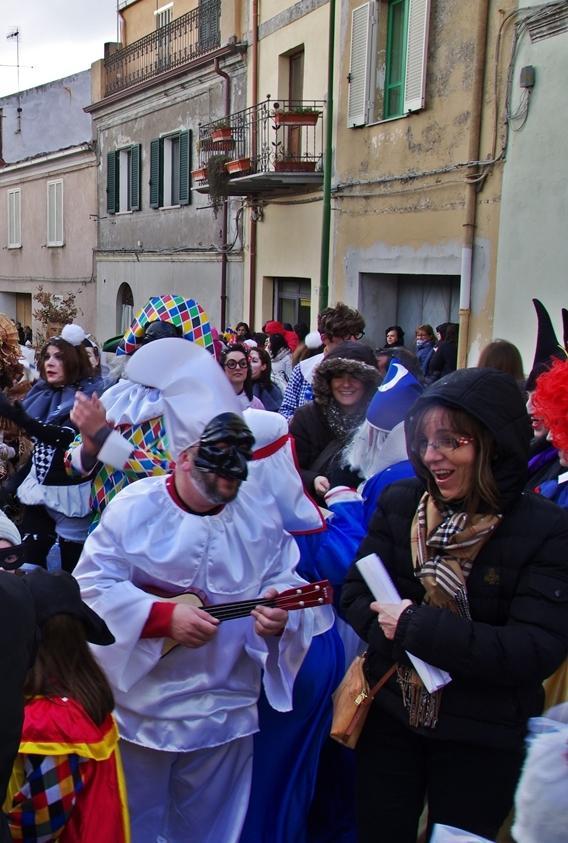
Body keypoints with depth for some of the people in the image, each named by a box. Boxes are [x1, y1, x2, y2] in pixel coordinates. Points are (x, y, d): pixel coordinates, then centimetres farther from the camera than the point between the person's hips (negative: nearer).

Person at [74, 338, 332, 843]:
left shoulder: (260, 511, -4)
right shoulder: (134, 507, -13)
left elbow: (283, 578, -1)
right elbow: (94, 584, -14)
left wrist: (278, 608, -23)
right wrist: (164, 616, -24)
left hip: (224, 710, 2)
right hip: (141, 703, -2)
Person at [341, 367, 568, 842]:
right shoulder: (399, 503, -6)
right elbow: (356, 594, -3)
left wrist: (415, 626, -25)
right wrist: (390, 627, -25)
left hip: (481, 741, -2)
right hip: (389, 717, 3)